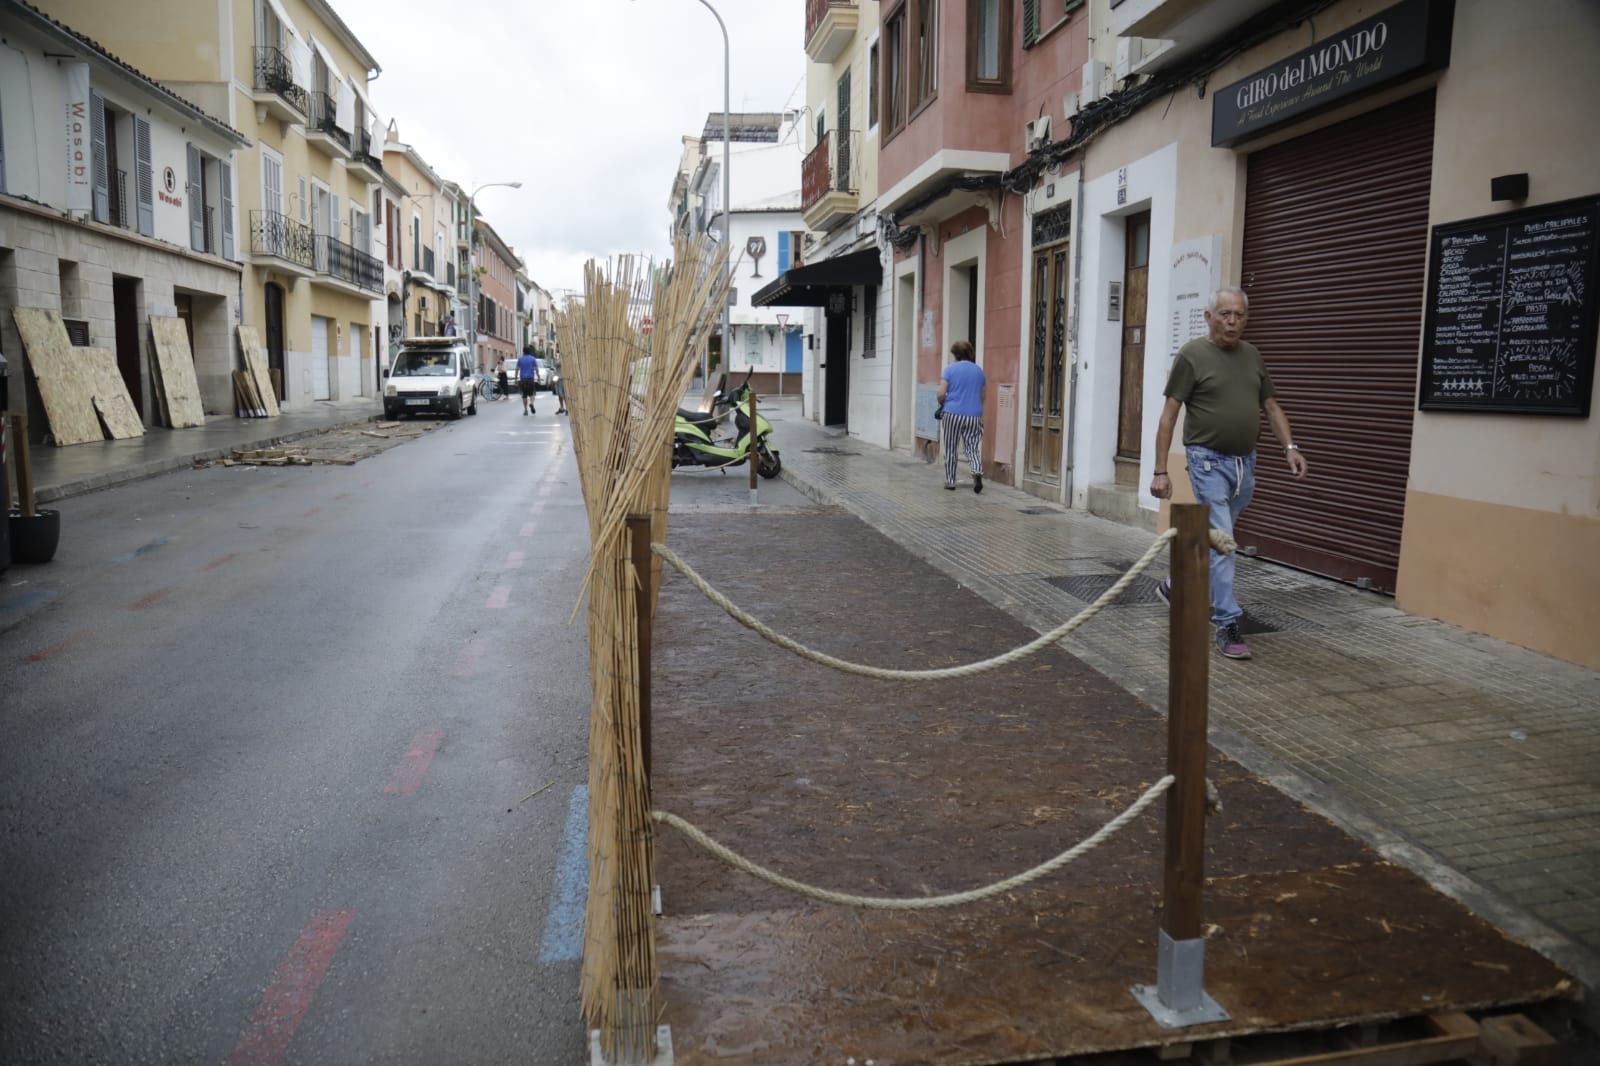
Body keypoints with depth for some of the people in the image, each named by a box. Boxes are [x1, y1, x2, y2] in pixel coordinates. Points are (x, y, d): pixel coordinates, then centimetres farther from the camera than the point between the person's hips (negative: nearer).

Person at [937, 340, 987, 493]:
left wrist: (942, 404, 12)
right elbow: (982, 397, 16)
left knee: (950, 449, 9)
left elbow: (941, 394, -8)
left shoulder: (950, 369, -2)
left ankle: (950, 481, 14)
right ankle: (977, 472, -23)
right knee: (973, 447, 4)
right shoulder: (979, 370, 10)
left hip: (953, 413, -3)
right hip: (974, 416, 3)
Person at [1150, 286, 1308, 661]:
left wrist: (1290, 446, -2)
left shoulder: (1252, 355, 9)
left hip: (1245, 462, 7)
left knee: (1216, 538, 18)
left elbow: (1271, 406, 14)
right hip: (1209, 461, -6)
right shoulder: (1192, 355, -9)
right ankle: (1227, 624, -4)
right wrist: (1160, 470, -14)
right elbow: (1169, 414, -10)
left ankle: (1176, 586, 39)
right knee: (1220, 542, -9)